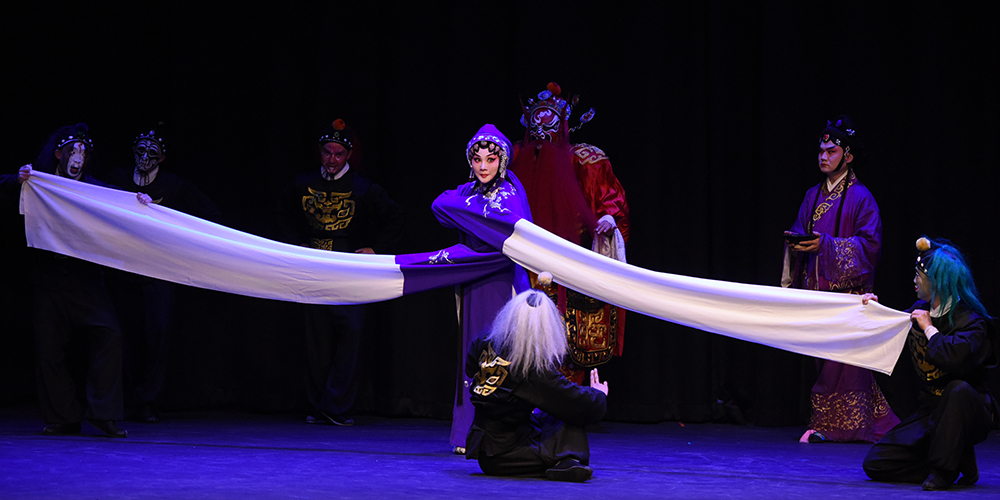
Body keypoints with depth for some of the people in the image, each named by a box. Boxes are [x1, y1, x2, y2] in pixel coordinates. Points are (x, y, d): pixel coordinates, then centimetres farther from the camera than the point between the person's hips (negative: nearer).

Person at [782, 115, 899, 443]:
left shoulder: (860, 197, -4)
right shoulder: (813, 195, 16)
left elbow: (869, 244, -10)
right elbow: (800, 232, 20)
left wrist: (825, 244, -18)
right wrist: (794, 242, -4)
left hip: (847, 286, -6)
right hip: (816, 284, 6)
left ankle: (831, 425, -5)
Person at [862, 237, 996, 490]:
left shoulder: (971, 321, -15)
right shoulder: (920, 310, 6)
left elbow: (955, 358, -37)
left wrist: (929, 329, -22)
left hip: (966, 411, -6)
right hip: (930, 411, 6)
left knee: (958, 389, -42)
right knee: (875, 464, -8)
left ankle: (944, 469, -24)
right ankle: (958, 461, 2)